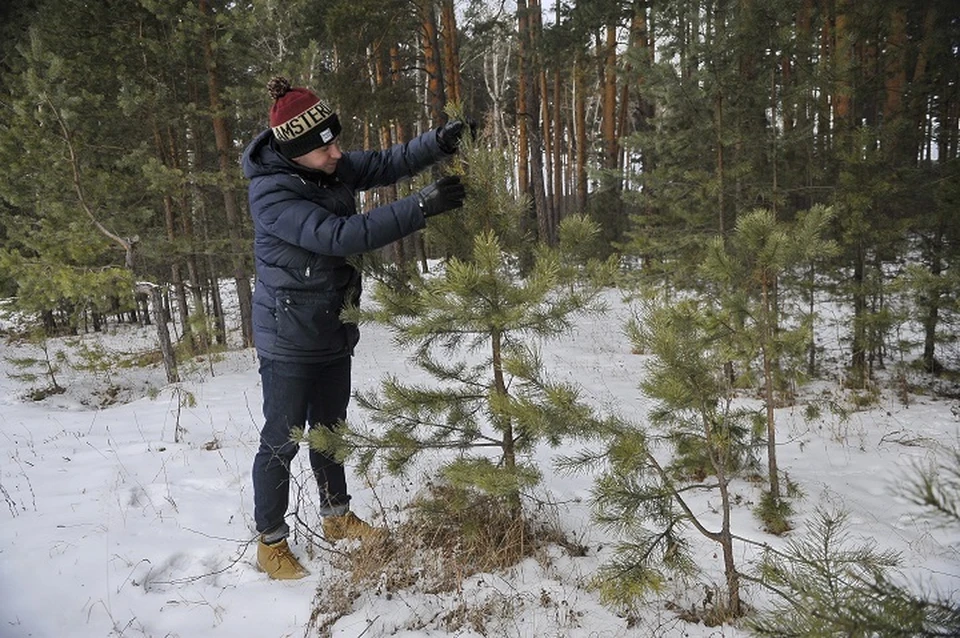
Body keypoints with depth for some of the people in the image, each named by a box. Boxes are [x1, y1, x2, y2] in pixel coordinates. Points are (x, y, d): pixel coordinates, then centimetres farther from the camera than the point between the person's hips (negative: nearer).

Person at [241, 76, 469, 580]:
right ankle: (270, 543, 24)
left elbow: (386, 164, -1)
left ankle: (337, 518, 40)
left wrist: (441, 141, -19)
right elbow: (340, 236, -36)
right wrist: (421, 207, -38)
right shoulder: (272, 195, -26)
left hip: (334, 329, 8)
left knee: (330, 429, 21)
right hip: (289, 337, -8)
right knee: (282, 439, 5)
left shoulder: (332, 168, -4)